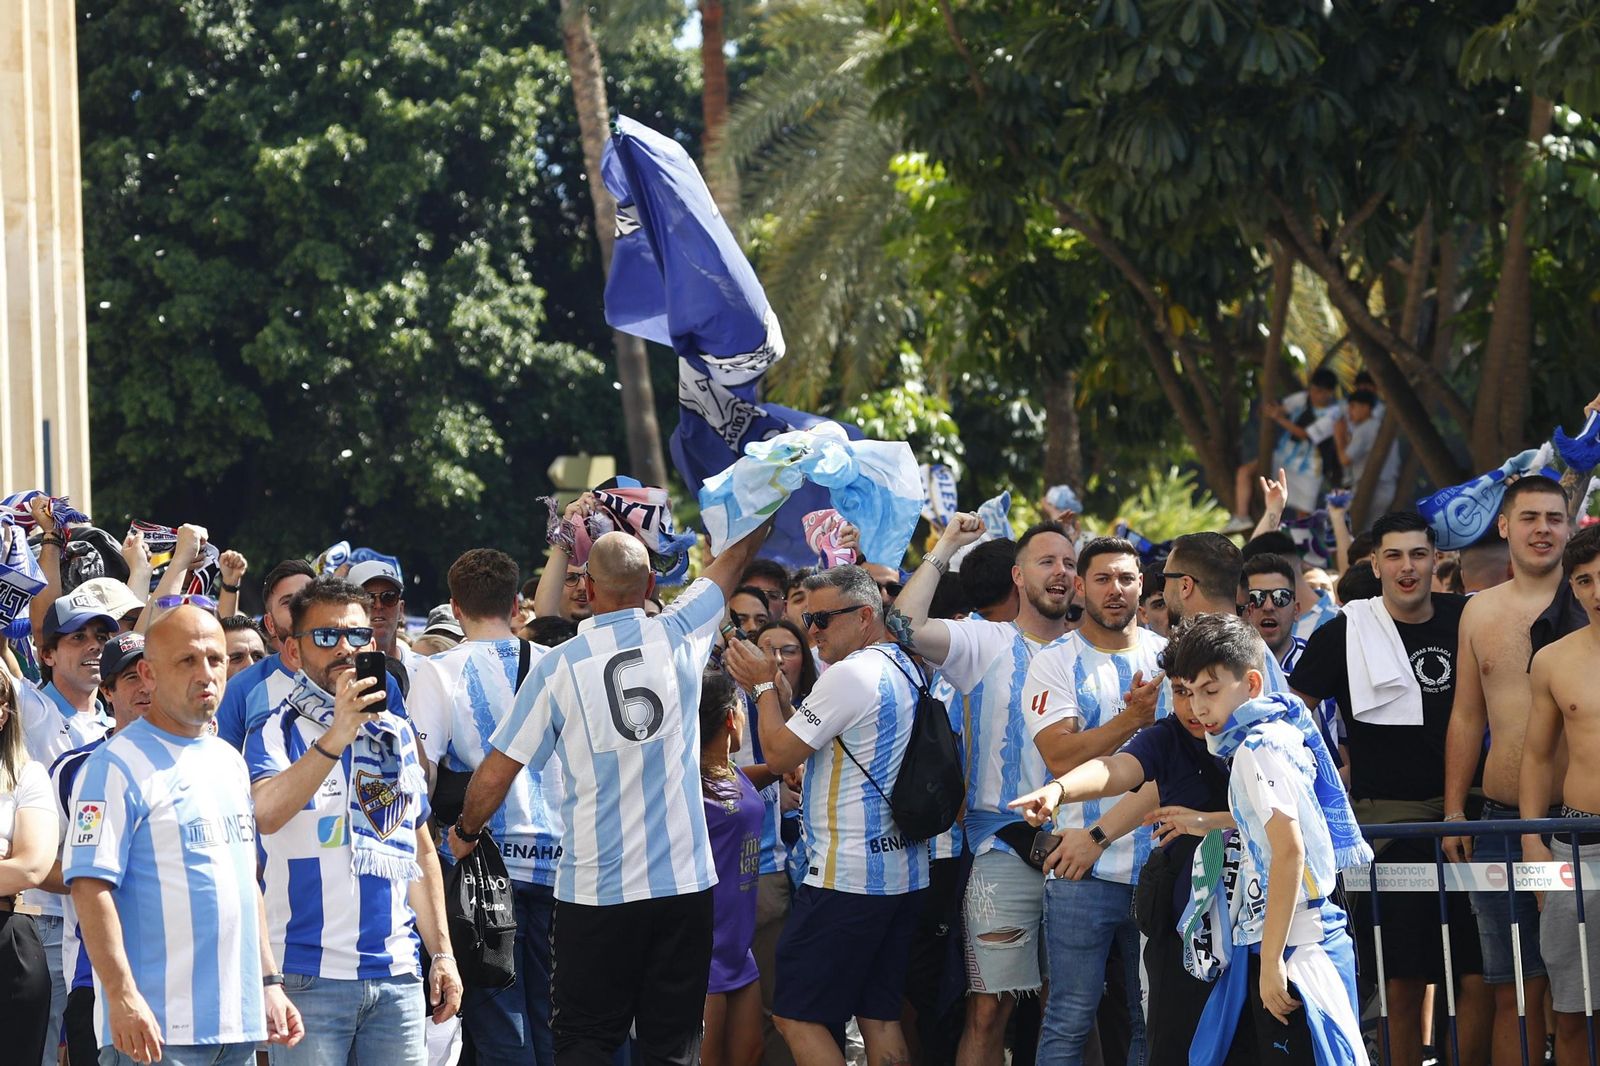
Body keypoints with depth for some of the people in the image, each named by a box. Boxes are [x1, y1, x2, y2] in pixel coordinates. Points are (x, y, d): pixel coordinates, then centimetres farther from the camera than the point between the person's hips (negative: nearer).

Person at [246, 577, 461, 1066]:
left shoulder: (397, 734, 15)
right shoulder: (276, 732, -1)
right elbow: (267, 815, -21)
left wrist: (442, 952, 16)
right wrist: (336, 737, -30)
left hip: (397, 975, 5)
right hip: (309, 974, -5)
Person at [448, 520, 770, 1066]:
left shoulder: (559, 667, -7)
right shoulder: (678, 637, -1)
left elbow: (495, 775, -2)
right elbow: (732, 561, 19)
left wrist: (464, 833, 18)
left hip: (596, 892, -2)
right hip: (684, 882, 2)